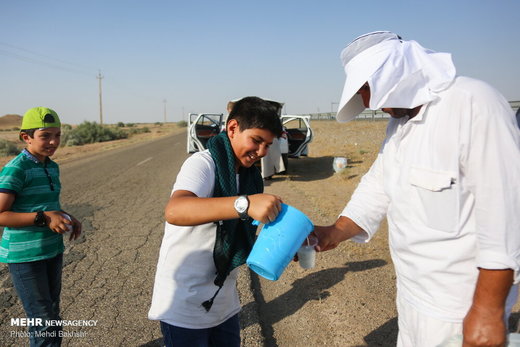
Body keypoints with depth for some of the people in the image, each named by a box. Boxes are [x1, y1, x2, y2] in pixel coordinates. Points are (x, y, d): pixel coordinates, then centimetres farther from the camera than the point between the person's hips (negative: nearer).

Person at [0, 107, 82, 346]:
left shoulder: (52, 167, 6)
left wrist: (67, 218, 2)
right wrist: (43, 218, -25)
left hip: (52, 249, 7)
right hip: (25, 254, -7)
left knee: (52, 312, 19)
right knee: (41, 320, 2)